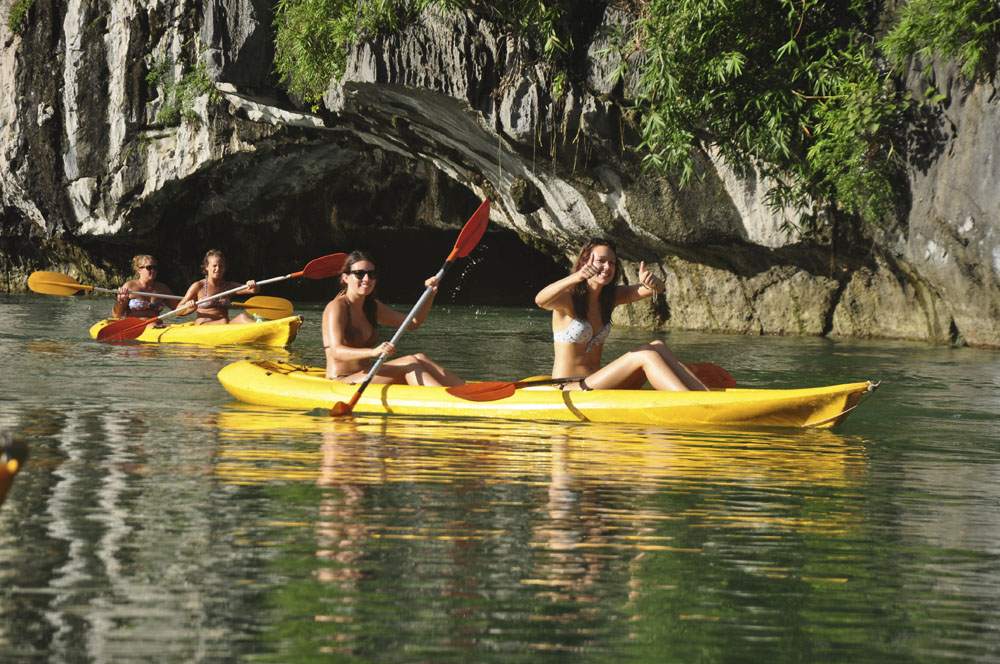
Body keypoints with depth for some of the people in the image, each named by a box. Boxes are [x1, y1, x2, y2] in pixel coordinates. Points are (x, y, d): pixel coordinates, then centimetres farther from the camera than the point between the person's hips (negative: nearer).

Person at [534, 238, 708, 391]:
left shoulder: (611, 296, 12)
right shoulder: (567, 298, -8)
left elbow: (656, 289, 0)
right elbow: (540, 300, -32)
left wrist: (652, 282, -26)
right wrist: (577, 277, -48)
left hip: (594, 385, 8)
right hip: (568, 390, -7)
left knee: (657, 347, -11)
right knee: (645, 357, -22)